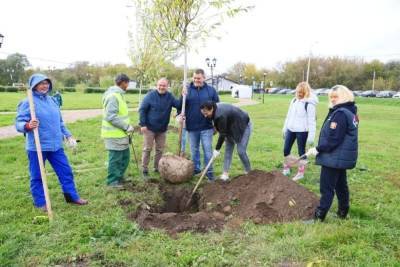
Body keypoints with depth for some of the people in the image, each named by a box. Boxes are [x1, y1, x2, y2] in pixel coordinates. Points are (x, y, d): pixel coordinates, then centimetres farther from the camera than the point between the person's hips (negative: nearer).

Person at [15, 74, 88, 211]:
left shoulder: (52, 100, 8)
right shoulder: (27, 102, -11)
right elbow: (19, 124, -14)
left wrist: (68, 135, 16)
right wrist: (28, 126, -35)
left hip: (55, 145, 6)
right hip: (36, 147, -6)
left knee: (66, 171, 12)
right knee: (37, 176, 8)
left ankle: (72, 196, 25)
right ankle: (40, 202, 24)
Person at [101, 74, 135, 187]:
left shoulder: (118, 94, 14)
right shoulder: (113, 96, -19)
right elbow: (111, 117, -26)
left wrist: (126, 126, 15)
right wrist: (126, 126, -20)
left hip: (121, 133, 10)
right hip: (114, 134, -10)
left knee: (125, 156, 18)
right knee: (115, 158, 1)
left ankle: (119, 177, 32)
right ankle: (112, 181, 15)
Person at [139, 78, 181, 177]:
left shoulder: (170, 96, 2)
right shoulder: (150, 95, -9)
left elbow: (179, 105, -9)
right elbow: (142, 110, -9)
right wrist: (143, 124, -14)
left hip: (162, 129, 4)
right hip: (149, 128, -4)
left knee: (160, 149, 12)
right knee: (147, 149, 2)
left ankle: (157, 167, 25)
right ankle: (145, 169, 12)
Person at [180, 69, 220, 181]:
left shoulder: (211, 90, 1)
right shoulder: (187, 90, 2)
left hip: (206, 127, -1)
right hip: (192, 126, 2)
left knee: (208, 150, 1)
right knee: (194, 150, 14)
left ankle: (209, 171, 11)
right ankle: (196, 168, 29)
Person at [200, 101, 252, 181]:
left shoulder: (220, 115, -36)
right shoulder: (216, 109, -9)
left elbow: (223, 134, -29)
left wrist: (217, 149, -23)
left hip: (243, 126, -9)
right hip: (232, 128, 9)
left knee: (241, 151, -8)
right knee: (228, 149, 3)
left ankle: (249, 172, 12)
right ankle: (225, 173, 4)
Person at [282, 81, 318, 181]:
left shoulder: (309, 104, -14)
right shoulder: (294, 100, 8)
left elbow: (312, 121, -15)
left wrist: (311, 136, -16)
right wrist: (285, 128, 16)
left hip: (302, 131, -7)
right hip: (291, 129, 7)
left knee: (301, 152, 6)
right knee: (286, 150, 12)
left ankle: (301, 173, 20)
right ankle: (286, 169, 30)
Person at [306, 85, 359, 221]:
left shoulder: (340, 113, -20)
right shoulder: (350, 112, 12)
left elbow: (333, 138, -26)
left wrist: (318, 149, -16)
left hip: (334, 157, -10)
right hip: (343, 156, 10)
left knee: (326, 187, -4)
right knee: (341, 185, 20)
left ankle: (319, 216, 3)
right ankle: (343, 212, 32)